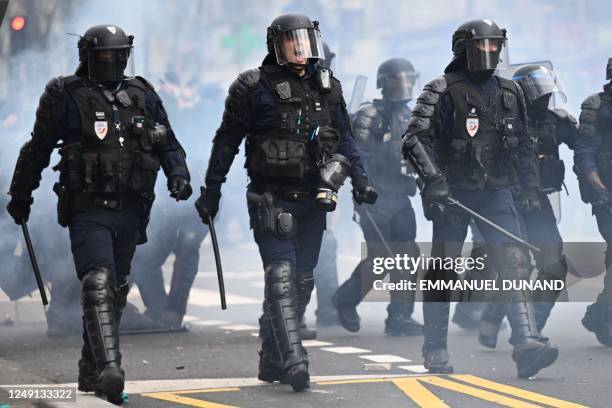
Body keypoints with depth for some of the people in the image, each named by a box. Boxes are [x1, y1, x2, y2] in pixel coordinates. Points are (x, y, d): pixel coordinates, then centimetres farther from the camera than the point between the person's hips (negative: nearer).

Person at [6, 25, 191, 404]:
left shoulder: (142, 95, 10)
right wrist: (20, 196, 12)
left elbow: (168, 144, 17)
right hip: (89, 211, -5)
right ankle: (109, 370, -30)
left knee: (116, 291, 11)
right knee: (98, 285, -20)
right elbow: (38, 149, 7)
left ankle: (91, 370, 23)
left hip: (130, 212, 5)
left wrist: (179, 174, -2)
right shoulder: (67, 96, -2)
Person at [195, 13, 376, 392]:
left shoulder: (327, 87, 11)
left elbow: (345, 137, 20)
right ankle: (293, 361, -22)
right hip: (272, 199, -5)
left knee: (302, 280, 7)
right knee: (282, 276, -14)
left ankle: (272, 360, 16)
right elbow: (227, 141, 3)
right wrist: (211, 189, 3)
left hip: (313, 200, 5)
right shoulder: (253, 87, -3)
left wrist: (359, 178, 9)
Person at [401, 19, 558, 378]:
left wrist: (532, 188, 15)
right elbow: (416, 139, -14)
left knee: (515, 263, -12)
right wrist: (433, 179, -26)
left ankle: (528, 343, -21)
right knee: (443, 271, 3)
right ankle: (435, 351, 14)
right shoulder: (442, 91, -6)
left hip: (496, 192, 4)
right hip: (453, 194, -4)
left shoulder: (511, 93, 12)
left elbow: (524, 145, 21)